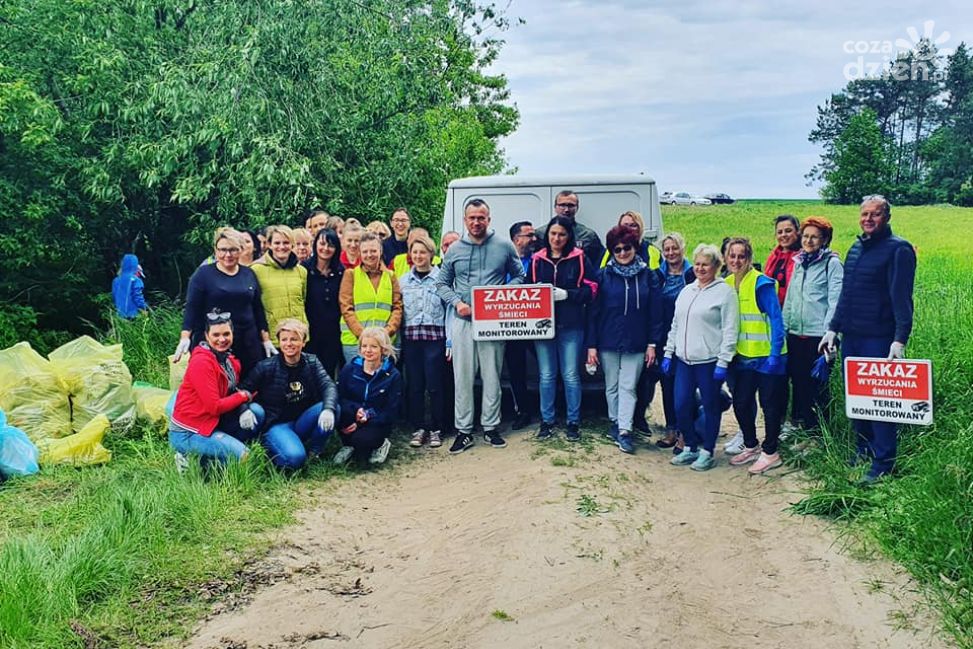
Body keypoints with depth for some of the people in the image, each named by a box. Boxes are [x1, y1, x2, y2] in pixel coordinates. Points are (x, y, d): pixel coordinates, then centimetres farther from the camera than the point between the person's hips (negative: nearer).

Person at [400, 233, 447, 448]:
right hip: (410, 338, 3)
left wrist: (450, 340, -8)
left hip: (435, 336, -3)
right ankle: (418, 428, 16)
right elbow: (398, 311, 12)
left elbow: (450, 309, -2)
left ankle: (436, 429, 10)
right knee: (414, 385, 6)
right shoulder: (403, 280, 11)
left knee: (435, 385, -1)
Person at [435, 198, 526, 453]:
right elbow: (442, 284, 12)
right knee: (463, 377, 2)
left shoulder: (504, 246, 3)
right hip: (463, 320, 1)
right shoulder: (454, 250, 7)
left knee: (492, 376, 5)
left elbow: (519, 277, 10)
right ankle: (463, 431, 10)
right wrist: (457, 303, -6)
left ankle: (491, 427, 17)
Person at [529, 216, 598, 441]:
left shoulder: (579, 258, 1)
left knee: (571, 375, 2)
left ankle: (573, 422, 15)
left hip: (571, 325, -2)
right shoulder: (537, 260, 8)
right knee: (546, 375, 8)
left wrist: (567, 294, -14)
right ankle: (547, 421, 18)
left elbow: (591, 288, -2)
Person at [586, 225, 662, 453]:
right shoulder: (604, 275, -1)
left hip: (636, 343, -1)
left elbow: (655, 312, 1)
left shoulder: (648, 276, 0)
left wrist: (652, 344, -3)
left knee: (628, 387, 0)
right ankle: (615, 423, 26)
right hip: (608, 342, 1)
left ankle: (624, 431, -1)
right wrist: (591, 345, -6)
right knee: (612, 386, 12)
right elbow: (593, 312, -1)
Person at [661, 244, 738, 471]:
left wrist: (723, 362, -14)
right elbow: (675, 325, 20)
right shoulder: (686, 291, 15)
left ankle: (707, 452, 18)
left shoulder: (724, 292, -6)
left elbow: (730, 331, -10)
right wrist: (668, 353, 16)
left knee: (711, 407, 5)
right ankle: (691, 447, 24)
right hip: (684, 360, 6)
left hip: (709, 361, -6)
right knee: (681, 406, 6)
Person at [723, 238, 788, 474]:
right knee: (740, 402, 12)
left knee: (769, 404, 5)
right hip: (743, 356, 6)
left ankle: (770, 452, 18)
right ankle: (751, 446, 30)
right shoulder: (727, 284, 6)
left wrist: (775, 353, -20)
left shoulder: (761, 283, -13)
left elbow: (776, 319, -15)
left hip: (766, 355, -6)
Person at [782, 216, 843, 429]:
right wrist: (783, 327, 13)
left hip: (818, 335, -6)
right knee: (798, 380, 11)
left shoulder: (832, 263, -4)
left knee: (817, 385, 0)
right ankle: (799, 423, 22)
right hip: (795, 334, 6)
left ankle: (818, 428, 11)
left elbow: (836, 301, -10)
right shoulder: (799, 263, 15)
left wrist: (829, 334, -15)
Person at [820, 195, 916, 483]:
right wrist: (833, 328, 16)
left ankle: (883, 463, 6)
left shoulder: (898, 249, -8)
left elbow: (902, 298, -14)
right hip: (851, 338, 8)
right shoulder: (856, 248, 16)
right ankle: (864, 450, 26)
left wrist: (900, 339, -20)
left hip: (878, 339, -7)